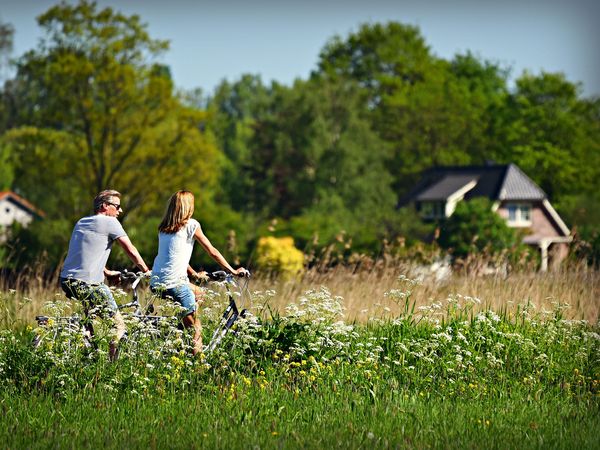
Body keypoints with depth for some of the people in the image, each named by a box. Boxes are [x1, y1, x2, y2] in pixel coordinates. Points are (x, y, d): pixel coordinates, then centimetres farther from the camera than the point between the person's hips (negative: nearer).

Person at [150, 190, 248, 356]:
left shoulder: (163, 228, 17)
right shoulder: (190, 224, -1)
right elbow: (212, 251, 4)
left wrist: (194, 274, 36)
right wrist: (233, 271, 13)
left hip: (155, 283, 7)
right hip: (174, 284, -7)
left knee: (198, 293, 30)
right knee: (195, 331, -1)